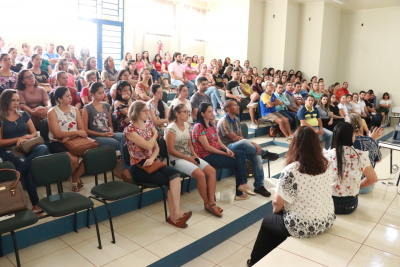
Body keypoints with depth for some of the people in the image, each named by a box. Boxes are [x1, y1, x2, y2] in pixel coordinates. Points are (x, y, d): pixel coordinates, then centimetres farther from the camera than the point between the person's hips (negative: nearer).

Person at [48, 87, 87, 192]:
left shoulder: (75, 109, 10)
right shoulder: (52, 112, -4)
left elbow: (82, 129, 3)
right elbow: (57, 134, -13)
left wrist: (69, 136, -15)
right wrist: (76, 132, -17)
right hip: (57, 143, -4)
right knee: (74, 159, -32)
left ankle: (75, 178, 2)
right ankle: (73, 177, 6)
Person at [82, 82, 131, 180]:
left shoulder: (107, 106, 17)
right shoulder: (87, 108, 2)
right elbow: (85, 130, -2)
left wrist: (111, 131, -2)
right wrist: (102, 134, -12)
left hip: (108, 134, 4)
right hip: (95, 137, -4)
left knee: (124, 137, -31)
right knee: (121, 144, -30)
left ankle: (126, 169, -35)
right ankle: (125, 169, -18)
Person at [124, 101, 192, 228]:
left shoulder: (149, 126, 12)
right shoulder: (129, 130, -9)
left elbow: (156, 147, 11)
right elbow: (148, 146, -18)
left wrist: (152, 158, -10)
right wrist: (155, 134, 0)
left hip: (151, 162, 5)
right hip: (138, 167, -5)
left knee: (175, 174, -25)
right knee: (171, 181, -21)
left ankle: (175, 214, -25)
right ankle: (175, 214, -5)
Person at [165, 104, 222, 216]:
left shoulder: (187, 126, 9)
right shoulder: (171, 129, -13)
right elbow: (171, 150, -15)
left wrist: (194, 155, -4)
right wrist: (188, 158, -16)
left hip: (189, 156, 8)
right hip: (177, 159, -8)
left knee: (212, 171, -12)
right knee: (200, 174, -27)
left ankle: (212, 202, -9)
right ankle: (207, 204, -6)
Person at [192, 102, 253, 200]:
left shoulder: (212, 126, 15)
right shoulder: (199, 127, -12)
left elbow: (219, 142, 11)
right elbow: (207, 147, -18)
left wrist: (227, 149, -11)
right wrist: (225, 153, -17)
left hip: (217, 151, 8)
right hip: (207, 156, -8)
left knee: (241, 154, -12)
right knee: (237, 161, -15)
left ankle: (243, 183, -16)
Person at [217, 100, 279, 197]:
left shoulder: (236, 120, 16)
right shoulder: (223, 122, -11)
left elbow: (240, 137, 15)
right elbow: (235, 138, -15)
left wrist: (251, 143, -6)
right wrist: (252, 143, -13)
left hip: (239, 147, 8)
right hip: (227, 148, -8)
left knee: (257, 156, -19)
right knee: (244, 143, -39)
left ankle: (259, 186, -10)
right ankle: (265, 153, -12)